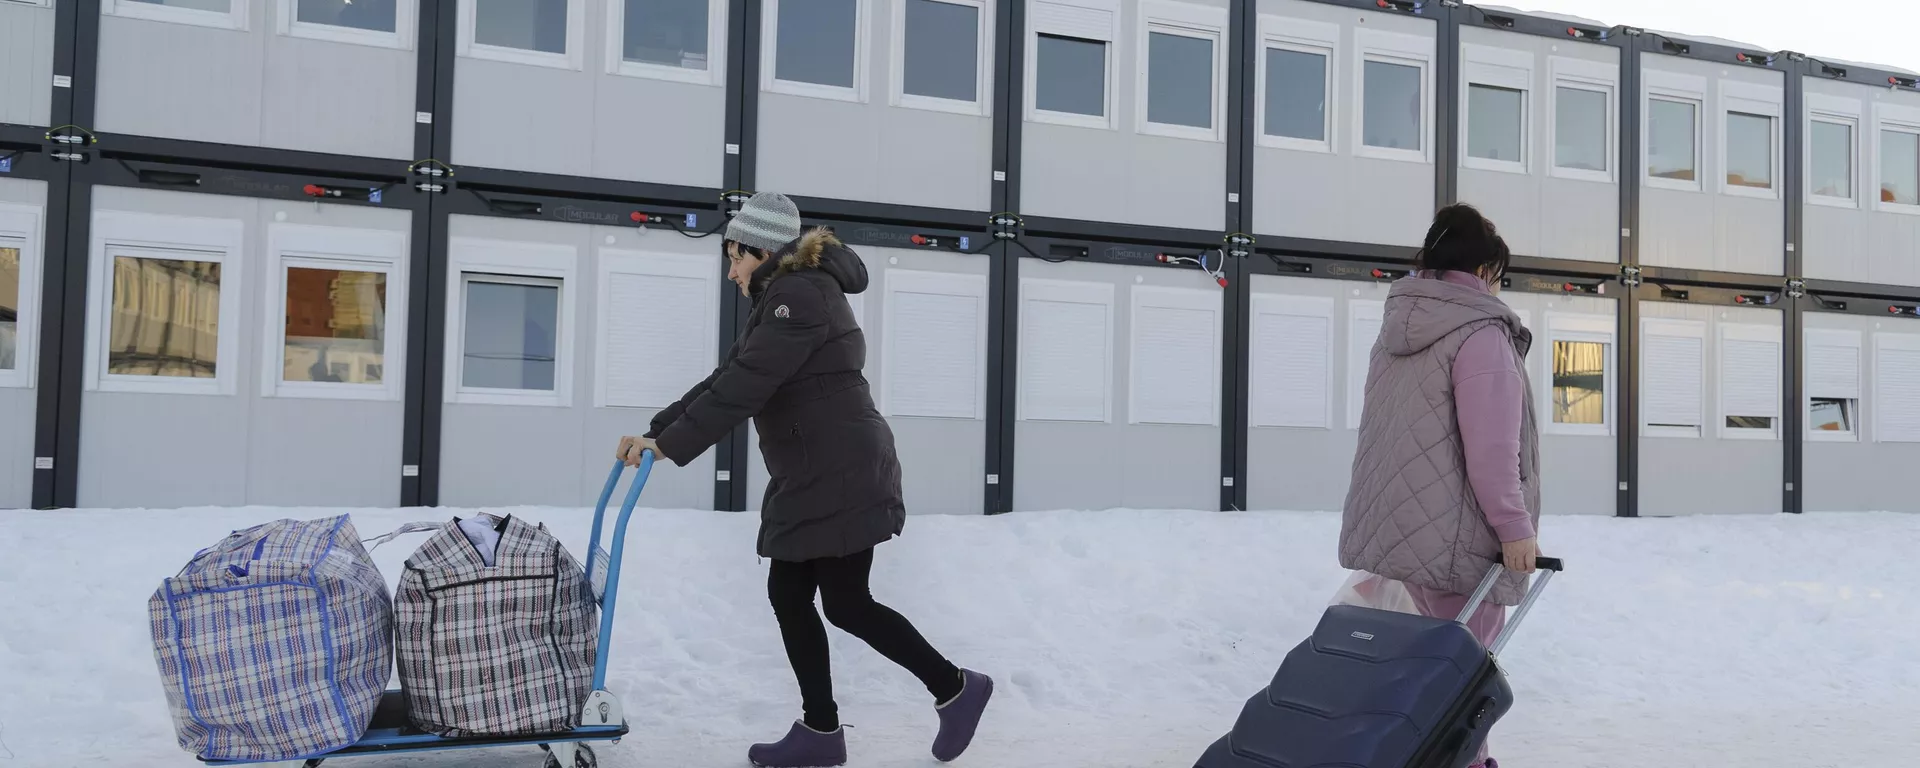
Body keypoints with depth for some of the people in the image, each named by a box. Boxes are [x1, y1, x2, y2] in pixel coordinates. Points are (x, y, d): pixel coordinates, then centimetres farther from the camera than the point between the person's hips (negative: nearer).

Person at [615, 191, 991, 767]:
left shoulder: (801, 296, -15)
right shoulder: (786, 298, 18)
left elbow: (744, 388, -22)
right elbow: (727, 378, 15)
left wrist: (670, 445, -21)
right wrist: (656, 432, 9)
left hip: (843, 478, -10)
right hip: (812, 481, 10)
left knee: (845, 603, -4)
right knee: (788, 595, 8)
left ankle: (954, 689, 10)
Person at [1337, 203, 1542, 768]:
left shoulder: (1395, 332, 15)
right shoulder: (1481, 333, -12)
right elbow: (1490, 445, -19)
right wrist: (1513, 525, -12)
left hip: (1390, 529, 9)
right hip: (1454, 536, -8)